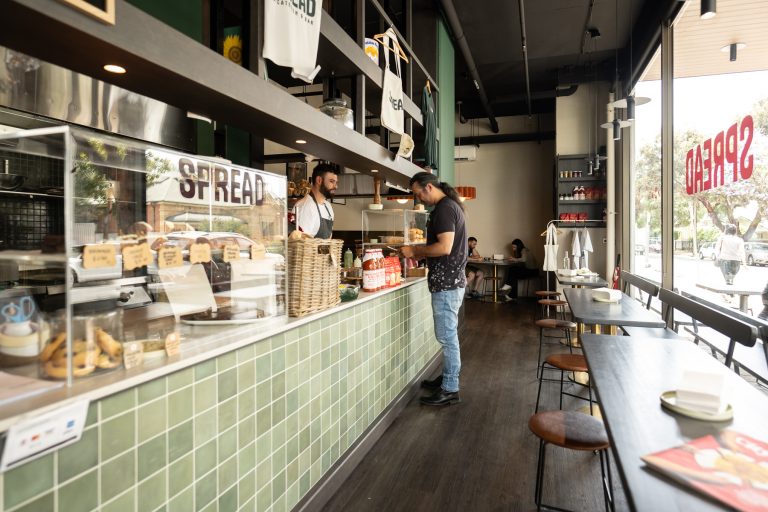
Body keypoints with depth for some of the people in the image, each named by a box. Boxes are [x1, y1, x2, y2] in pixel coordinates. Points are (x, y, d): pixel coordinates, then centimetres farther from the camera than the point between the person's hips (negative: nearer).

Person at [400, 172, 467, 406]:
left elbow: (444, 247, -24)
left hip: (447, 283, -10)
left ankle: (450, 389, 7)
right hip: (450, 280, 10)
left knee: (447, 336, -3)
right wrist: (418, 254, 11)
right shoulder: (449, 205, 17)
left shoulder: (444, 208, -15)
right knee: (448, 335, 17)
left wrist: (415, 250, -12)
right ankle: (447, 378, 29)